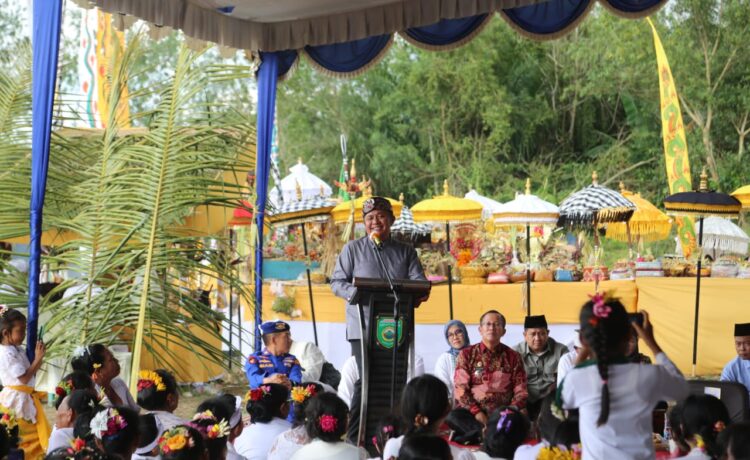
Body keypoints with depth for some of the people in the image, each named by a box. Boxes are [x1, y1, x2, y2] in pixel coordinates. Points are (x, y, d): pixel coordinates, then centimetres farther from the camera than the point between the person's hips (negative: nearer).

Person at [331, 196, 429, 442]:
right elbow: (337, 282, 3)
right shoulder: (353, 249, 7)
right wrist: (356, 293, -17)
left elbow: (419, 282, 5)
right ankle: (355, 437, -1)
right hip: (363, 327, -3)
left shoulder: (406, 251, 14)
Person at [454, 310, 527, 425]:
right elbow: (460, 389, 0)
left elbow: (520, 391, 8)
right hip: (472, 415, -2)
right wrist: (476, 412, -14)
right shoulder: (467, 354, 8)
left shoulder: (513, 357, 11)